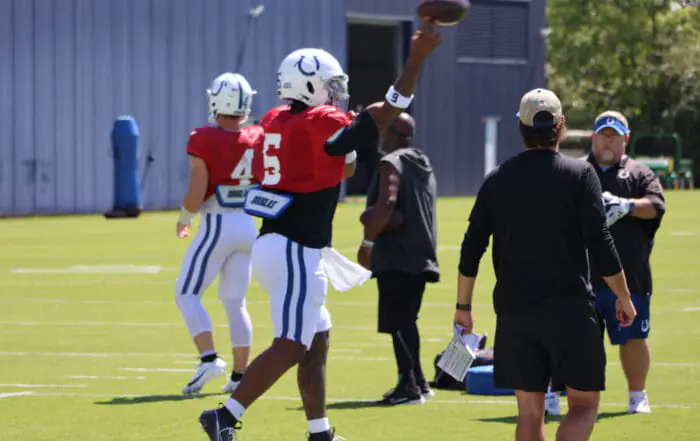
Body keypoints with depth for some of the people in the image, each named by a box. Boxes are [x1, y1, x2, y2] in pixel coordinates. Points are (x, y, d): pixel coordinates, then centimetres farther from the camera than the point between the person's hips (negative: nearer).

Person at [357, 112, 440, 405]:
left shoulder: (392, 164, -11)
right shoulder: (424, 167, 17)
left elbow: (386, 204, -24)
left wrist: (368, 241, -20)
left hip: (395, 258, -9)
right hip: (421, 256, 9)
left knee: (397, 323, -8)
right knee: (406, 321, 18)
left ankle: (408, 386, -12)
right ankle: (418, 382, 22)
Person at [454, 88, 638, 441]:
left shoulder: (496, 180, 6)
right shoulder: (580, 174, -5)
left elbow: (471, 248, 6)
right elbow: (600, 244, -9)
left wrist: (463, 306, 14)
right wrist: (624, 299, 1)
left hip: (514, 309, 4)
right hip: (570, 307, -3)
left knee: (529, 411, 9)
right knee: (584, 404, 3)